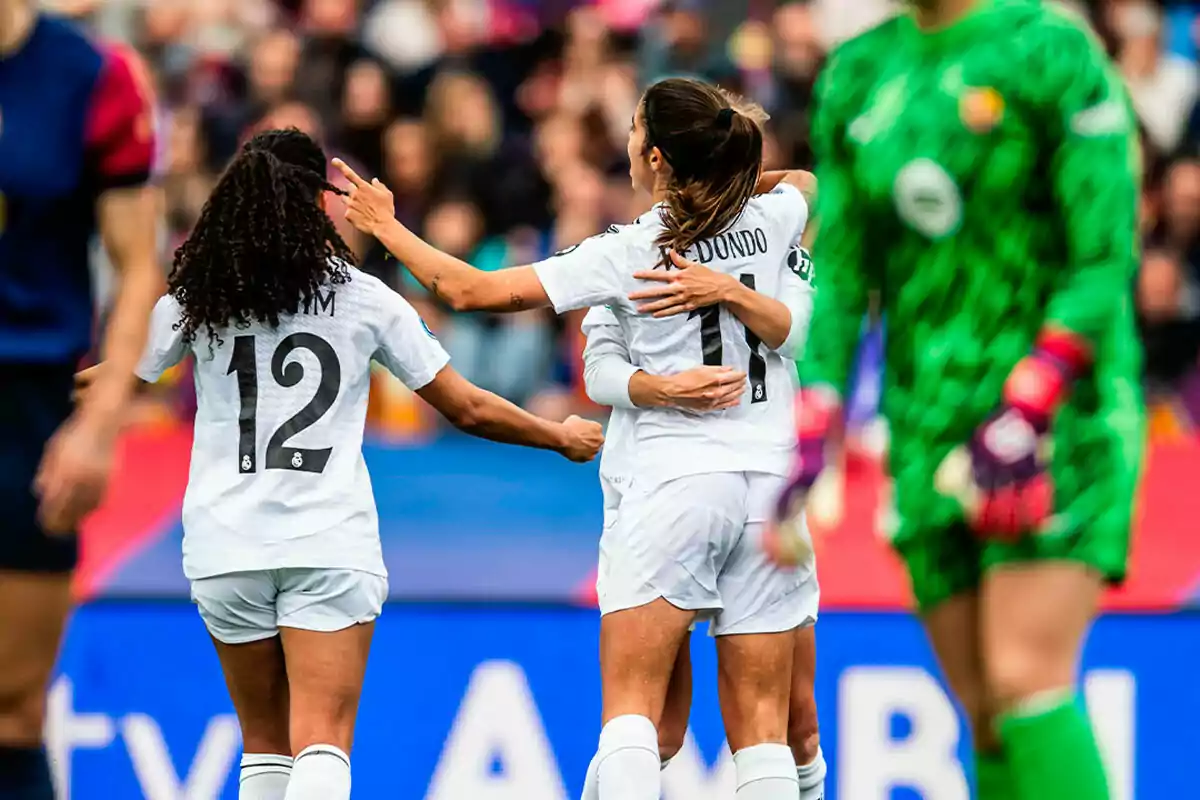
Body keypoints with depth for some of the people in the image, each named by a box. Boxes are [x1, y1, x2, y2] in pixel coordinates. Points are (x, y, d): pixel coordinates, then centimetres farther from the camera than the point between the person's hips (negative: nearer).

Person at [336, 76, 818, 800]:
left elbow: (472, 290, -5)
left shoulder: (626, 254, -7)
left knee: (630, 700, -2)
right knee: (759, 722, 2)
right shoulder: (770, 219, 4)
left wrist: (385, 226, 7)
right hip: (772, 484, 4)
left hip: (679, 480, -4)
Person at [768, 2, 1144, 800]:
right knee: (985, 716, 1)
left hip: (1061, 412, -5)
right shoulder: (857, 75, 11)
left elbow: (1105, 261, -11)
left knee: (1026, 682, -18)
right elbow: (840, 272, 12)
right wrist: (807, 443, 2)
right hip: (928, 426, 5)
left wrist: (1021, 418, -20)